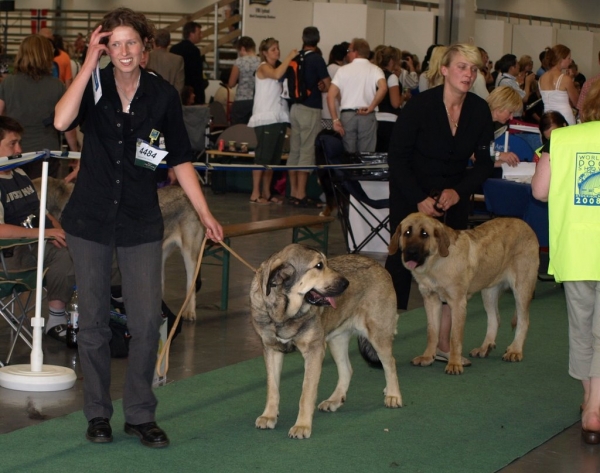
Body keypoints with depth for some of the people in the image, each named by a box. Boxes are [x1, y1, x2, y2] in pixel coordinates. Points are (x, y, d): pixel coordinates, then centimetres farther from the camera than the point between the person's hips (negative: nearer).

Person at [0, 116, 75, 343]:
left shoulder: (21, 176, 20)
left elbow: (43, 213, 23)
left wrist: (59, 232, 2)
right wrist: (43, 233, -26)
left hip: (43, 245, 8)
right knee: (64, 253, -33)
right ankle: (56, 319, -17)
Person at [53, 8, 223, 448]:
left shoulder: (162, 95, -1)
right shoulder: (94, 85, -3)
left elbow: (181, 160, 5)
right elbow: (62, 121, -24)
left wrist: (206, 214, 0)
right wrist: (89, 64, -21)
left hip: (141, 222, 0)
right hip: (91, 218, 0)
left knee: (147, 321, -2)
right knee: (94, 320, 7)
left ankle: (141, 414, 13)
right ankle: (98, 414, 20)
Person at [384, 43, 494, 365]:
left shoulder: (480, 111, -7)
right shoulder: (420, 105, -18)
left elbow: (485, 163, 0)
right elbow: (397, 157, -14)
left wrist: (458, 191, -14)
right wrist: (419, 200, -18)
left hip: (454, 196, 4)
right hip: (412, 193, -4)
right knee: (401, 260, -7)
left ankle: (444, 344, 10)